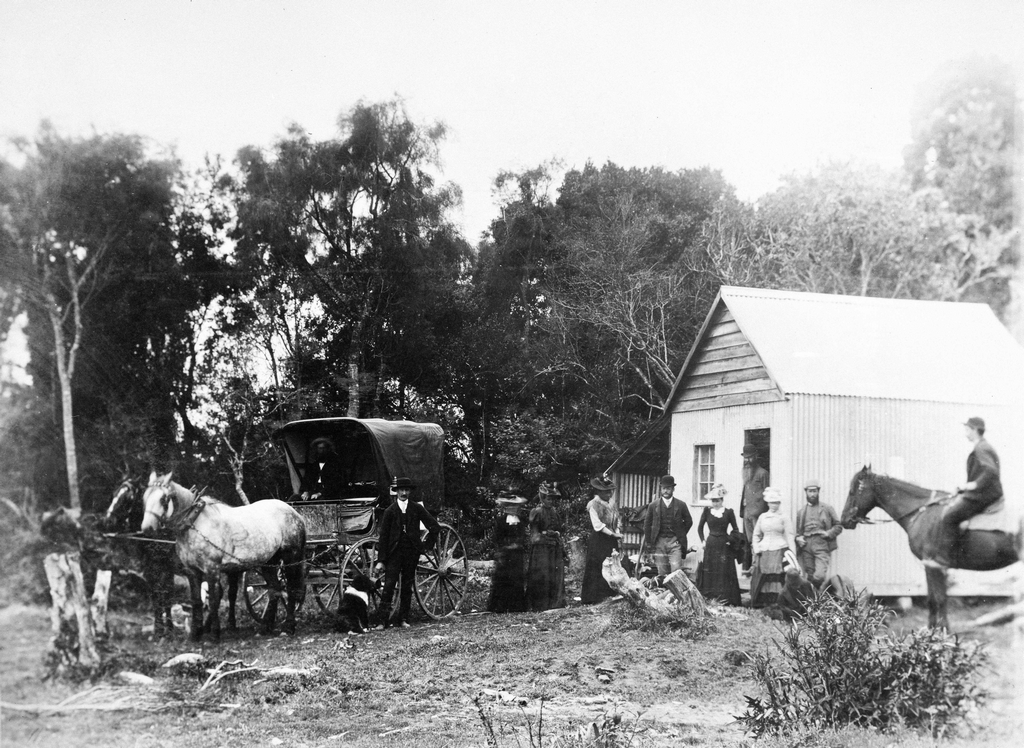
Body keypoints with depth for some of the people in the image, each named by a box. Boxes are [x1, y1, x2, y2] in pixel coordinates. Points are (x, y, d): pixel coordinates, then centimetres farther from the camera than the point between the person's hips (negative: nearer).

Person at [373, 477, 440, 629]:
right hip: (394, 552, -2)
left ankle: (403, 619, 13)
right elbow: (383, 537, -1)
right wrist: (380, 560, -5)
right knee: (388, 586, -9)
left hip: (412, 552, 2)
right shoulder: (390, 511, 0)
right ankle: (382, 621, -10)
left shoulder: (417, 508, 4)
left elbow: (435, 527, 8)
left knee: (407, 587, 6)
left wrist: (427, 544, 3)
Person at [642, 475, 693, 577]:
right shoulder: (653, 505, 6)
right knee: (662, 575, 2)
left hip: (675, 542, -1)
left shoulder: (681, 505, 3)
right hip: (659, 543, 1)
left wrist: (681, 535, 8)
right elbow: (647, 525, 11)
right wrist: (649, 545, 8)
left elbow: (688, 522, 14)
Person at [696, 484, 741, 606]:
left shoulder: (728, 512, 0)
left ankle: (726, 600, 1)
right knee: (710, 574, 1)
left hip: (724, 546, -1)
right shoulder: (707, 511, 3)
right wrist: (703, 541, 5)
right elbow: (700, 527, 14)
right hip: (710, 546, 1)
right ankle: (709, 599, 6)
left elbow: (735, 529, 8)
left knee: (725, 574, -2)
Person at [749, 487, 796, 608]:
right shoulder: (762, 517, 12)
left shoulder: (784, 518, 3)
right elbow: (756, 535, 20)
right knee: (762, 579, 0)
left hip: (779, 552, -3)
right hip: (764, 552, 3)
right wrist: (756, 548, 4)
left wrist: (793, 555, -6)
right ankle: (760, 605, 4)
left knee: (777, 579, -8)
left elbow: (789, 537, 0)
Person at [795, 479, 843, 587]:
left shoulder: (827, 509, 10)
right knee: (810, 577, 1)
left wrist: (829, 533, -7)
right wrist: (798, 538, 1)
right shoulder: (801, 512, 18)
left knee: (819, 576, -19)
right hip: (806, 546, 3)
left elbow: (838, 526, 10)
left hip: (822, 546, -3)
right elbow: (797, 531, 22)